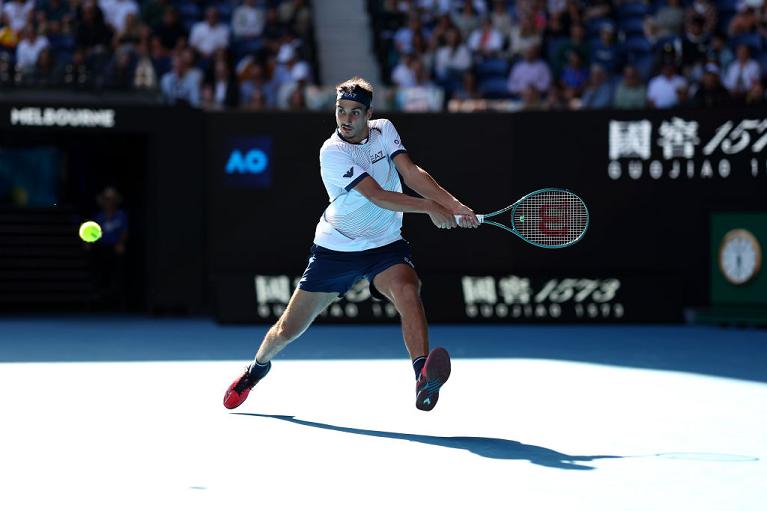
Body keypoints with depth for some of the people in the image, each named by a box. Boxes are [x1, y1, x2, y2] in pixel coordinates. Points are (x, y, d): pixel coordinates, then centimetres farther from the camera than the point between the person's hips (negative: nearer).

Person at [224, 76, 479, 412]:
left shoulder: (384, 131, -1)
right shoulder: (332, 152, -18)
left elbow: (412, 174, -10)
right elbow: (378, 196, -23)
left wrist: (456, 207, -23)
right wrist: (430, 207, -23)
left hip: (384, 247, 2)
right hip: (335, 248, -2)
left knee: (407, 290, -33)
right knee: (288, 330, 7)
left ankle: (424, 378, -50)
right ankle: (259, 366, 42)